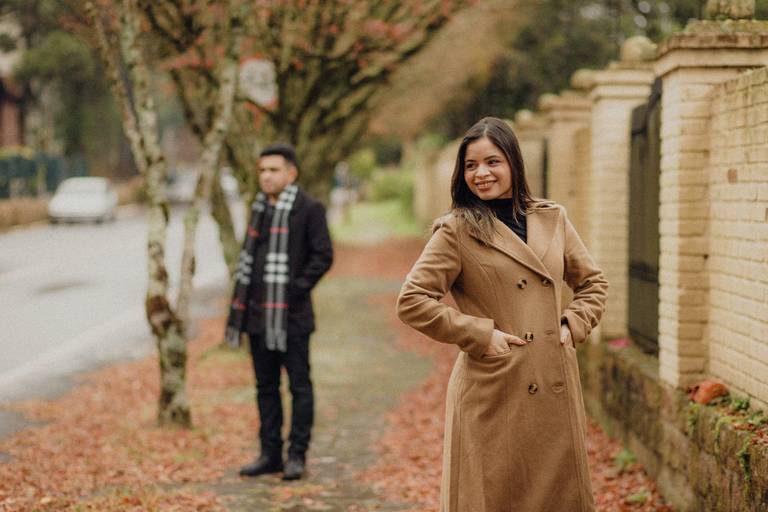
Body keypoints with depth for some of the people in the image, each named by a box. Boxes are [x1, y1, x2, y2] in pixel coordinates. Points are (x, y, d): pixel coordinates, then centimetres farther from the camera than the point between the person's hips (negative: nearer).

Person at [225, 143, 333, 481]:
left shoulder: (309, 209, -7)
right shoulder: (260, 209, 15)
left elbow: (323, 256, -9)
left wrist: (298, 289, -13)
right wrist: (239, 305, 13)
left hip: (291, 315, -7)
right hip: (258, 313, 7)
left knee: (299, 385, 0)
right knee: (265, 386, 11)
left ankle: (297, 455, 6)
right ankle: (270, 453, 18)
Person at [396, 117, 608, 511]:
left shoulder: (554, 220, 10)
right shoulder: (456, 231, -4)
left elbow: (593, 283, 21)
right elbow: (412, 301, -9)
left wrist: (573, 326, 4)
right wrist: (480, 335, -12)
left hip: (555, 390, 4)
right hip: (491, 394, -4)